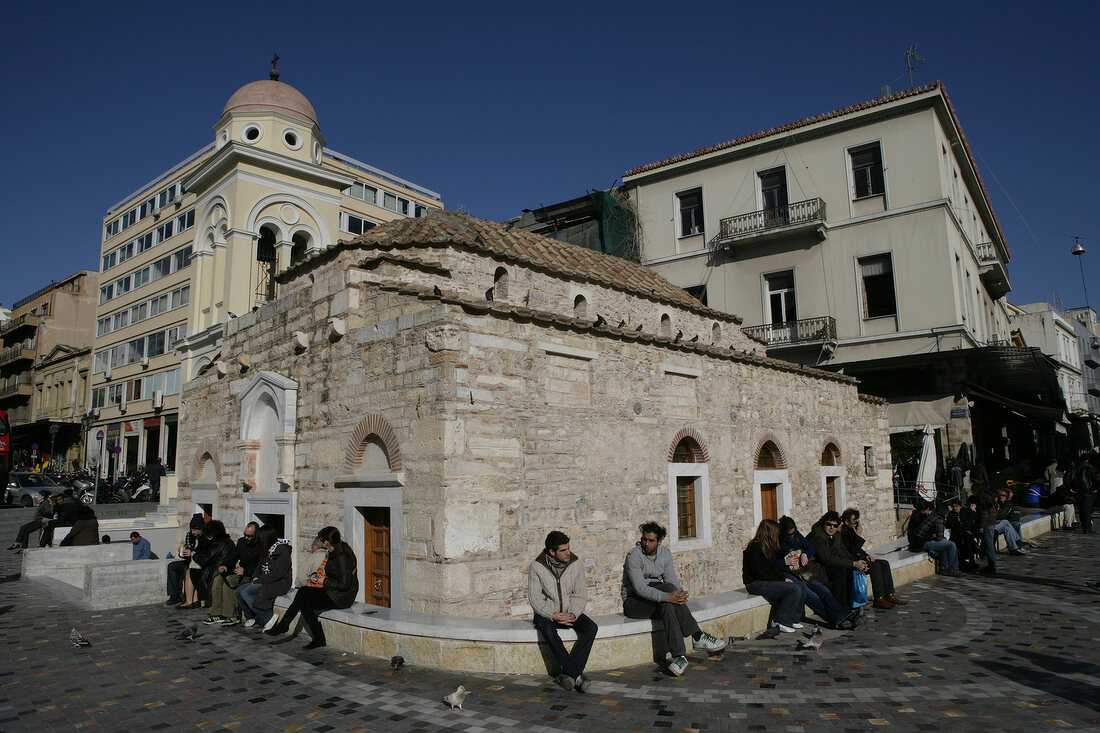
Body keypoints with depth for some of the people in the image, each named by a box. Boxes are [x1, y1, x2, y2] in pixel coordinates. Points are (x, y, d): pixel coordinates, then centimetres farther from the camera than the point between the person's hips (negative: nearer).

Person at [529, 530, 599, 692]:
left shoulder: (576, 563, -6)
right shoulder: (537, 566, -12)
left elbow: (581, 594, 0)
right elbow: (534, 598, -11)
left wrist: (573, 614, -18)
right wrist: (553, 615, -23)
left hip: (570, 613, 3)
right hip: (546, 613, -3)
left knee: (591, 627, -24)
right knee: (547, 629, -36)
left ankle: (568, 674, -29)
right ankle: (577, 676, -32)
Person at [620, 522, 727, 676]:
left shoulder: (665, 553, 5)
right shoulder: (634, 556, -16)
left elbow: (672, 579, 3)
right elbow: (640, 588, -26)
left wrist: (680, 594, -21)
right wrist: (667, 596, -38)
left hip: (656, 602, 5)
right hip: (634, 602, -5)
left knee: (667, 606, -32)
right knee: (668, 587, -31)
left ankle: (679, 655, -37)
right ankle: (698, 636, -31)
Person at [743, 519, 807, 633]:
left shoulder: (768, 547, 13)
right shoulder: (754, 547, -16)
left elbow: (774, 568, 16)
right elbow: (759, 573, -19)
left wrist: (784, 577, -3)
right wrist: (782, 579, -14)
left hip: (768, 581, 9)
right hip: (756, 584, -9)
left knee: (802, 586, -2)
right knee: (795, 589, -21)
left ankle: (792, 619, 5)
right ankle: (779, 621, -11)